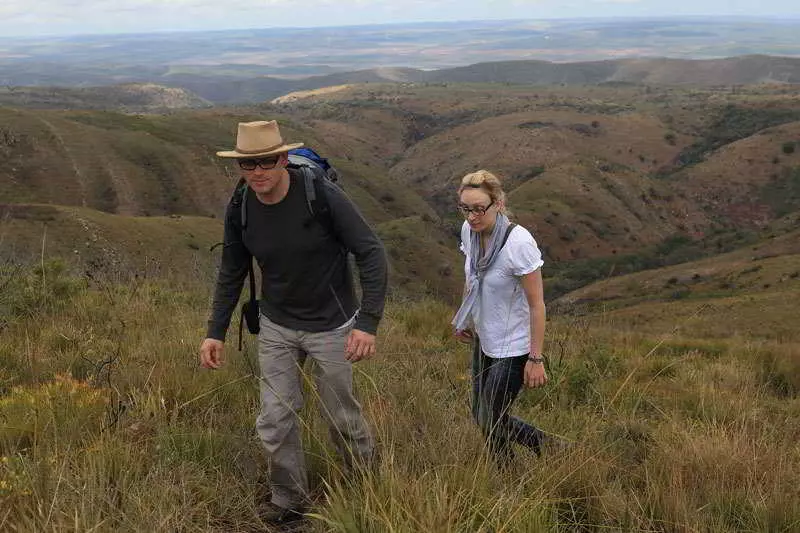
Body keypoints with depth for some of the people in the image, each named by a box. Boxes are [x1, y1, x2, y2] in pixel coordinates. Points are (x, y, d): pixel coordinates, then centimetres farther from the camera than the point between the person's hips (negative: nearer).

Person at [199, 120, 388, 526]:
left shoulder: (323, 196, -25)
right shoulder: (239, 210, -11)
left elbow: (371, 254, -21)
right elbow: (231, 273, 4)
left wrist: (368, 323, -28)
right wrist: (216, 332, 2)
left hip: (331, 326, -3)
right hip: (276, 326, 4)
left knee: (340, 415, 11)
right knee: (275, 420, 5)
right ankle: (289, 501, 28)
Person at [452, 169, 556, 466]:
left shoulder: (518, 242, -27)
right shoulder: (469, 230, -7)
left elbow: (536, 304, -21)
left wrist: (536, 358, -19)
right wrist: (466, 319, 20)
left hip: (513, 348, -8)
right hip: (484, 339, 8)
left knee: (491, 421, 4)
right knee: (480, 415, 19)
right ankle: (544, 445, 39)